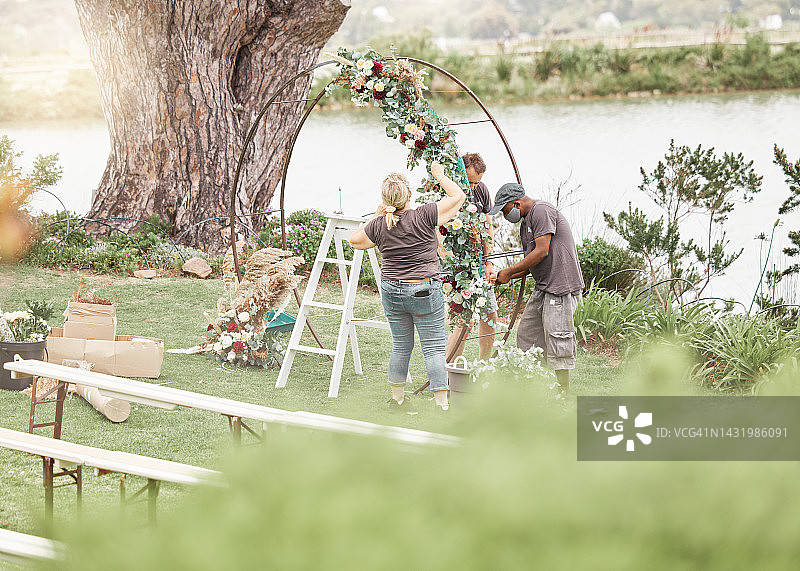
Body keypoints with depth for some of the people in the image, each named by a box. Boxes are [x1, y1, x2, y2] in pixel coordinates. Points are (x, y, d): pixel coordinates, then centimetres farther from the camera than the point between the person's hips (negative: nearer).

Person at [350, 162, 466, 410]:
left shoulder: (379, 225, -3)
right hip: (425, 291, -4)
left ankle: (397, 396, 24)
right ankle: (442, 401, -4)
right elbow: (458, 196, -6)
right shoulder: (424, 217, -14)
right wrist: (439, 176, 8)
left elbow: (355, 241, 16)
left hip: (391, 291, 4)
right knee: (434, 347, -1)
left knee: (401, 345, 16)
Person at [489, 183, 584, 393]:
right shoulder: (525, 223, 20)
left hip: (561, 285, -11)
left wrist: (509, 272, -11)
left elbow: (542, 252, -17)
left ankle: (563, 393, -4)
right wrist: (504, 277, 6)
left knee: (557, 340, -9)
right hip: (543, 287, 11)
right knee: (527, 335, 10)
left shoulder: (542, 211, -11)